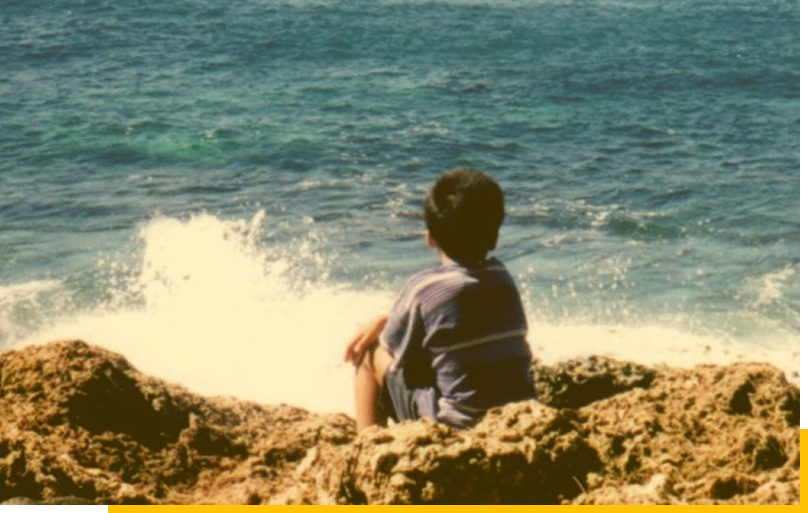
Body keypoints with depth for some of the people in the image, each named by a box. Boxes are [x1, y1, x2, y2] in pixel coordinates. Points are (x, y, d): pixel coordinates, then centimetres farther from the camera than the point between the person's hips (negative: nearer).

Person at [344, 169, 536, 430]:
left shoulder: (423, 287, -13)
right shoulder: (503, 278, 5)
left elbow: (399, 353, 1)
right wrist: (383, 321, 14)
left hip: (460, 424, -6)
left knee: (370, 356, 9)